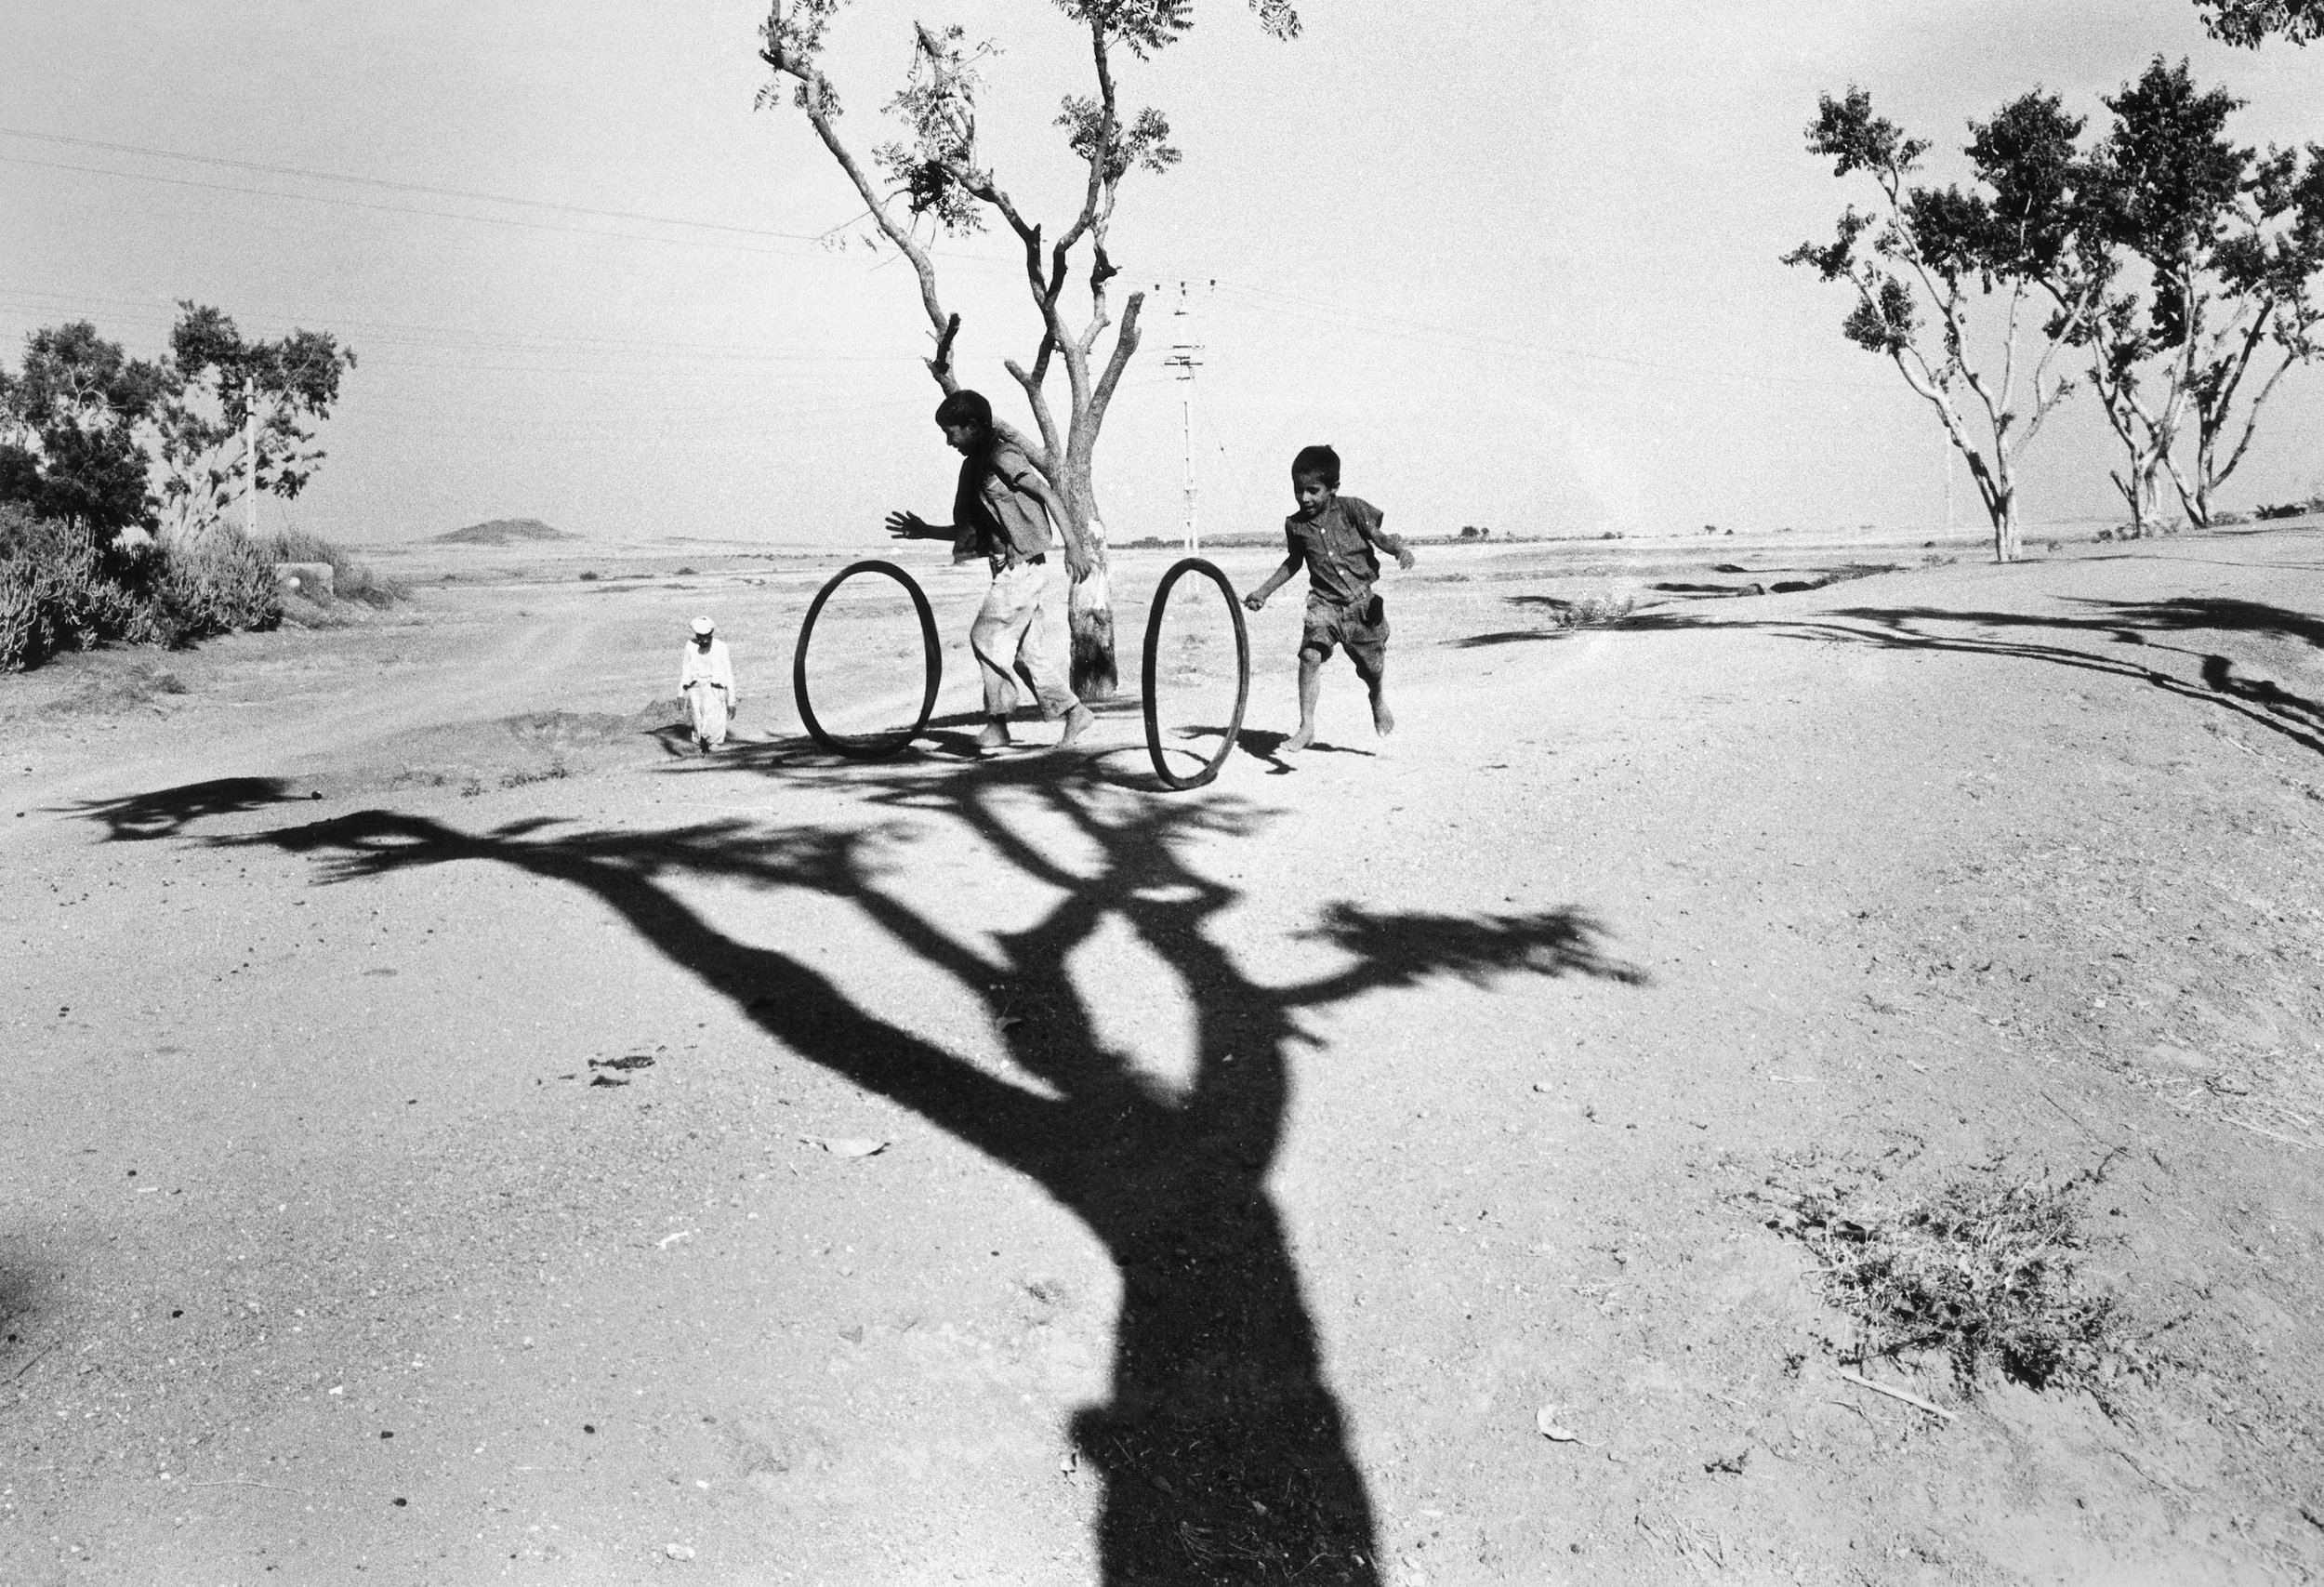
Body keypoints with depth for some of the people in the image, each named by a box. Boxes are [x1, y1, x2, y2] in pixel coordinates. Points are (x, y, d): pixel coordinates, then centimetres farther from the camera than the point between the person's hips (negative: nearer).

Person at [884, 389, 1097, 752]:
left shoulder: (1003, 458, -12)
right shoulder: (974, 465, 15)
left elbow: (1049, 495, -17)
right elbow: (968, 529, 20)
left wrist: (1073, 545, -24)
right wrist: (924, 531, 13)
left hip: (1022, 568, -9)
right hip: (1009, 569, 9)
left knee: (986, 637, -8)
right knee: (1032, 648, 7)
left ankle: (998, 722, -1)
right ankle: (1074, 712, 11)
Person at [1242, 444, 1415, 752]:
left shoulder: (1350, 509, -8)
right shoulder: (1295, 525, 2)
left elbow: (1379, 536, -9)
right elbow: (1294, 561, 18)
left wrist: (1400, 549, -31)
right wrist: (1263, 591, 17)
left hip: (1363, 601, -1)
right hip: (1325, 602, 1)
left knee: (1373, 667, 9)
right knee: (1310, 655, -22)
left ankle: (1379, 702, 46)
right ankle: (1306, 727, -15)